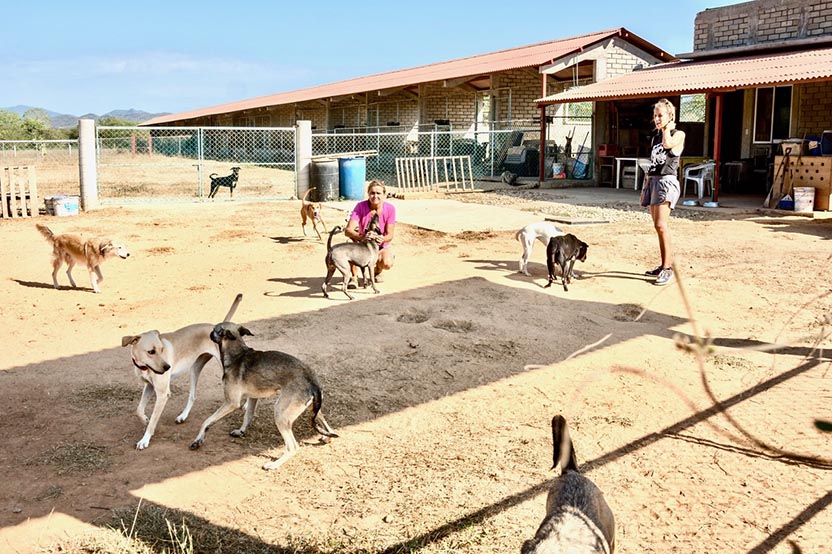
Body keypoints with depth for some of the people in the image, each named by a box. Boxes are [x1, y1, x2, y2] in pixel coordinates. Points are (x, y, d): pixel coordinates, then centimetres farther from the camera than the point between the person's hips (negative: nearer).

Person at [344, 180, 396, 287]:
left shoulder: (390, 208, -16)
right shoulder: (361, 206, -18)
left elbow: (390, 235, -15)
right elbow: (348, 231, -28)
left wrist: (381, 239, -40)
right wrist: (361, 237, -50)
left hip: (381, 246, 0)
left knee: (387, 264, -33)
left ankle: (378, 270, 10)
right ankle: (354, 277, -20)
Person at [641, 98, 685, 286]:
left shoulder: (678, 134, 1)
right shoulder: (655, 137, 19)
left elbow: (668, 144, -22)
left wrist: (667, 128, -4)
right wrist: (645, 188, 19)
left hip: (667, 181, -7)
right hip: (652, 181, 7)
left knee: (661, 225, -19)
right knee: (658, 226, 6)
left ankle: (668, 268, -18)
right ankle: (665, 264, 12)